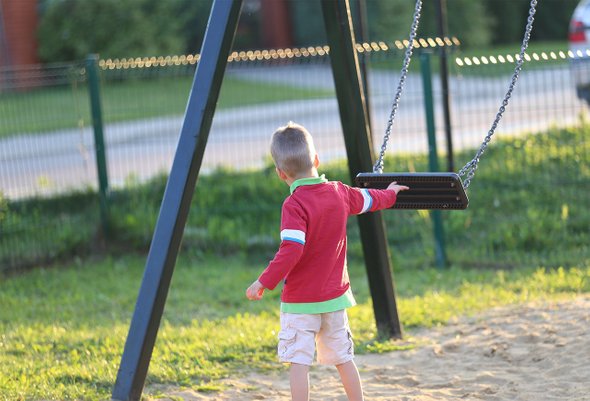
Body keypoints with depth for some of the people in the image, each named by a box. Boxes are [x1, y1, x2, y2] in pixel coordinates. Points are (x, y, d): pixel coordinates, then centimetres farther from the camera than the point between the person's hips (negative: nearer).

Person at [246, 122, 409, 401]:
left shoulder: (294, 205, -18)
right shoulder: (339, 193, 2)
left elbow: (291, 250, -27)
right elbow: (368, 200, 22)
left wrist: (264, 282, -22)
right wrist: (390, 194, 43)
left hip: (300, 301, -6)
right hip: (335, 296, 6)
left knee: (299, 362, -5)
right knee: (344, 359, 16)